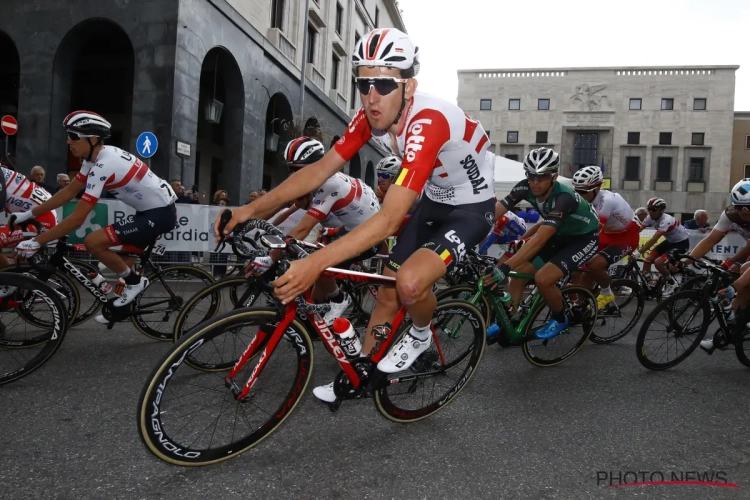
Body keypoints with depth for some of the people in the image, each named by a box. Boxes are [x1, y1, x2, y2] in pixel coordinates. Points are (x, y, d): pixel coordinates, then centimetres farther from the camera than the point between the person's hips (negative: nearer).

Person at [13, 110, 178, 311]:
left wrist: (35, 242, -16)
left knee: (93, 242, -14)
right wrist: (29, 214, 13)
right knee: (125, 257, 19)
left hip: (159, 214, -10)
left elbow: (77, 218, -23)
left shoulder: (103, 166, -23)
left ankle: (135, 282, 2)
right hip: (158, 209, 10)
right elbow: (69, 192, 14)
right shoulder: (97, 157, 6)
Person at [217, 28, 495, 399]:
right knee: (386, 291, 6)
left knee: (410, 282, -29)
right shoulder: (370, 117, -13)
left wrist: (316, 263, -51)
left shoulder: (427, 122, -36)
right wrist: (253, 208, -23)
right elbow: (320, 169, -12)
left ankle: (421, 335, 5)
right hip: (433, 203, 7)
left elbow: (389, 219, -43)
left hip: (472, 208, -7)